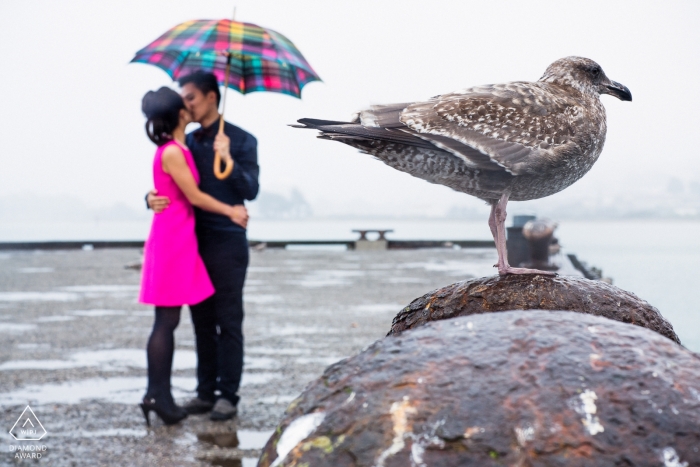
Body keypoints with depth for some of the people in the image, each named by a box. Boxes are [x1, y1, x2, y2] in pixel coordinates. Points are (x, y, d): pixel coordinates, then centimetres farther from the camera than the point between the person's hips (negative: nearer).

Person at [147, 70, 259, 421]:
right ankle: (206, 392, 15)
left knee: (228, 323, -3)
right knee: (202, 322, 8)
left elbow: (251, 191, -10)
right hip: (194, 243, 5)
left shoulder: (241, 141, -2)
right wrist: (153, 199, -12)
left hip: (227, 244, -5)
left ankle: (228, 396, 1)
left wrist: (228, 160, -25)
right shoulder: (187, 143, 13)